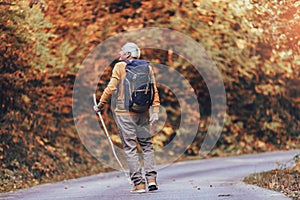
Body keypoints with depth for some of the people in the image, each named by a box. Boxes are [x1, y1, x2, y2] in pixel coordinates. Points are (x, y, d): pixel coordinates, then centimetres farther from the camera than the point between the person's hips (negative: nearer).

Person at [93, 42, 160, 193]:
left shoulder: (120, 67, -3)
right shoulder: (147, 67, 8)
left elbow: (111, 88, -7)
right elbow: (154, 90, 3)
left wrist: (100, 105, 4)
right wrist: (155, 111, 2)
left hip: (124, 113, -4)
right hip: (143, 113, 4)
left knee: (130, 148, -1)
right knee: (147, 145, 13)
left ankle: (138, 183, -6)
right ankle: (151, 178, -1)